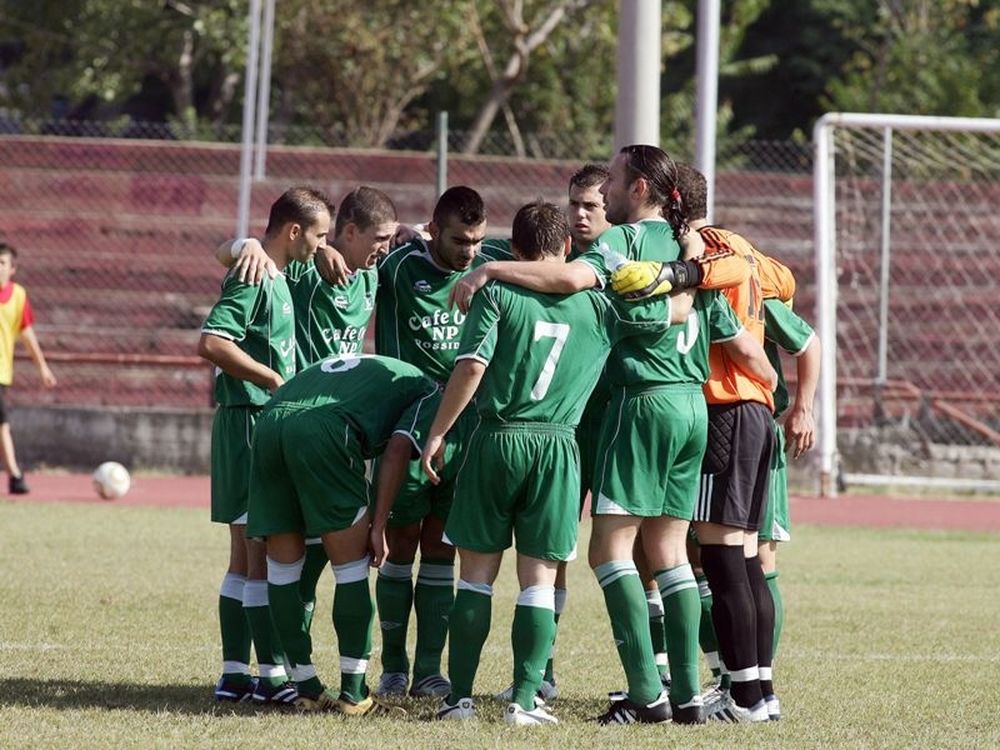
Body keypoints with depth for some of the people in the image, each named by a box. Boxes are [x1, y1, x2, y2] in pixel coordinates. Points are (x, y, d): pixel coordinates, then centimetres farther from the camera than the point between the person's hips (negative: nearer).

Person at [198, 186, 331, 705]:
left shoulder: (274, 278, 15)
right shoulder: (254, 278, -14)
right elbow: (211, 342, -24)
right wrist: (273, 379, -18)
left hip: (265, 424, 10)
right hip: (251, 422, -10)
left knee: (247, 555, 11)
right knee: (265, 552, -8)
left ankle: (234, 673, 13)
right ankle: (271, 673, -7)